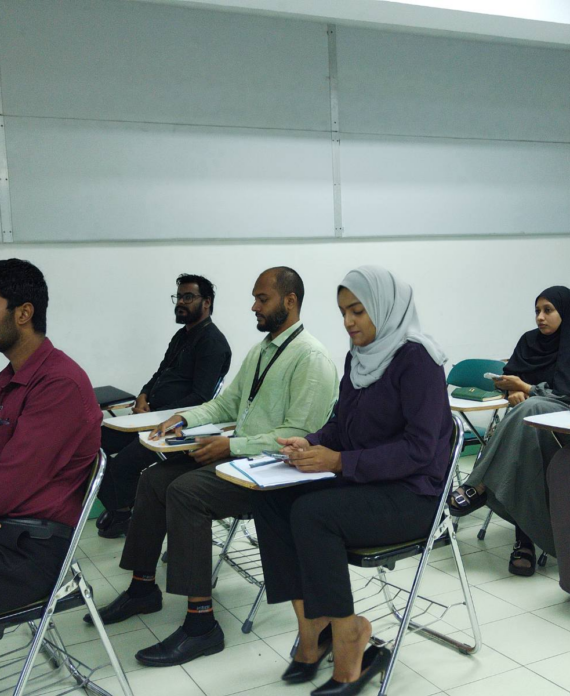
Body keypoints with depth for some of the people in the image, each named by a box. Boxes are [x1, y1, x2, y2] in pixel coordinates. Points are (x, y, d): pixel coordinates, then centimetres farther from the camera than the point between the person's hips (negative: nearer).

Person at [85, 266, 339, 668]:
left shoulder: (311, 358, -16)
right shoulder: (260, 351, 15)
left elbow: (299, 434, -22)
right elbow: (227, 403, 21)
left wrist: (231, 446, -21)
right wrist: (186, 418, 3)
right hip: (239, 455, 10)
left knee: (186, 491, -27)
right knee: (154, 478, 3)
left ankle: (201, 624, -20)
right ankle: (143, 588, 16)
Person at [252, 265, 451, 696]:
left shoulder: (417, 359, -14)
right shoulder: (359, 357, 10)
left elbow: (419, 448, -20)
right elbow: (341, 425, 17)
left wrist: (340, 461, -25)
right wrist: (310, 444, -5)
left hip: (412, 494, -8)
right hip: (362, 483, 8)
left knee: (311, 512, -29)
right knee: (270, 500, -12)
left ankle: (346, 641, -13)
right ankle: (312, 629, -8)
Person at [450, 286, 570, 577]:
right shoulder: (530, 340, 13)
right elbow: (510, 375, 11)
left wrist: (525, 388, -18)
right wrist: (515, 391, -13)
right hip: (531, 418, 4)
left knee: (530, 409, -40)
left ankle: (481, 488, -39)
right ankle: (524, 539, -36)